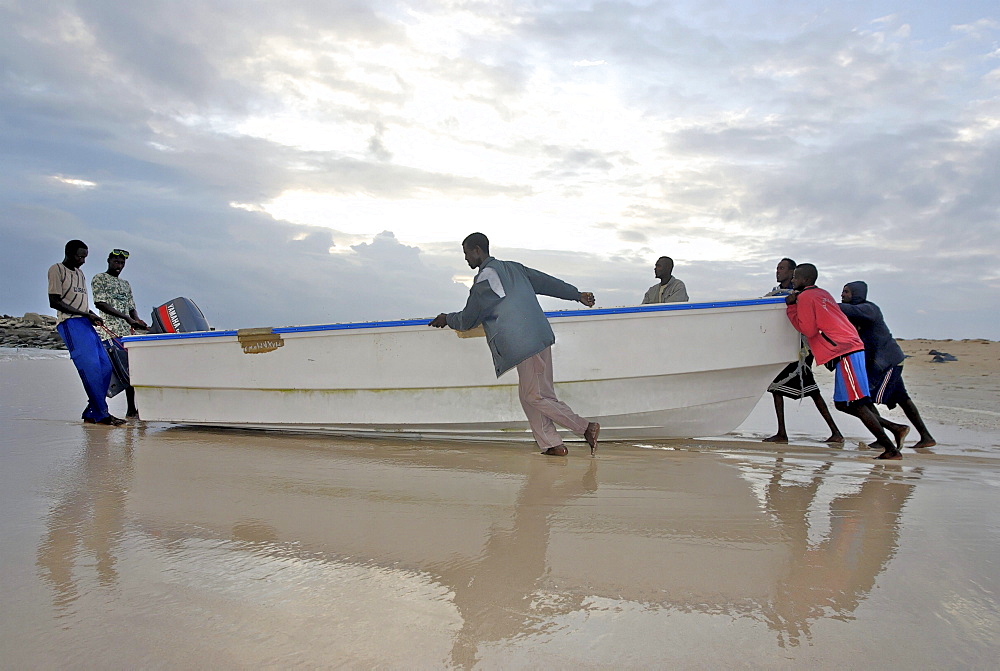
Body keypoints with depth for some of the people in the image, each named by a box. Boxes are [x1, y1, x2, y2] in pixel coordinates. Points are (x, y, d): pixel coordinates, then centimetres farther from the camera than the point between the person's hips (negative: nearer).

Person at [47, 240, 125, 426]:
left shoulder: (80, 273, 23)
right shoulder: (56, 270, -1)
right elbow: (54, 302, -9)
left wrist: (92, 317, 5)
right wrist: (85, 314, -12)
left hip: (85, 323, 8)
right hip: (69, 323, -8)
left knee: (105, 367, 0)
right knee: (90, 367, -17)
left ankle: (91, 413, 4)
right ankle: (101, 414, -15)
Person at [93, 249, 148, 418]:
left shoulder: (126, 284, 25)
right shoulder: (99, 279, 6)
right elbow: (100, 303, -8)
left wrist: (139, 323, 1)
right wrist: (127, 318, -16)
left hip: (127, 332, 7)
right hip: (109, 331, -6)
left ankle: (131, 409, 7)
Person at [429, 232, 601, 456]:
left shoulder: (484, 280, -8)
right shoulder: (513, 268, 16)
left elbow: (467, 321, 0)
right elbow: (546, 281, 23)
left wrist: (447, 319, 20)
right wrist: (577, 294, 32)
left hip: (524, 345, -9)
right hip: (540, 338, 9)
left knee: (535, 397, -1)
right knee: (528, 395, 13)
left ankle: (585, 428, -2)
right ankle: (550, 444, 11)